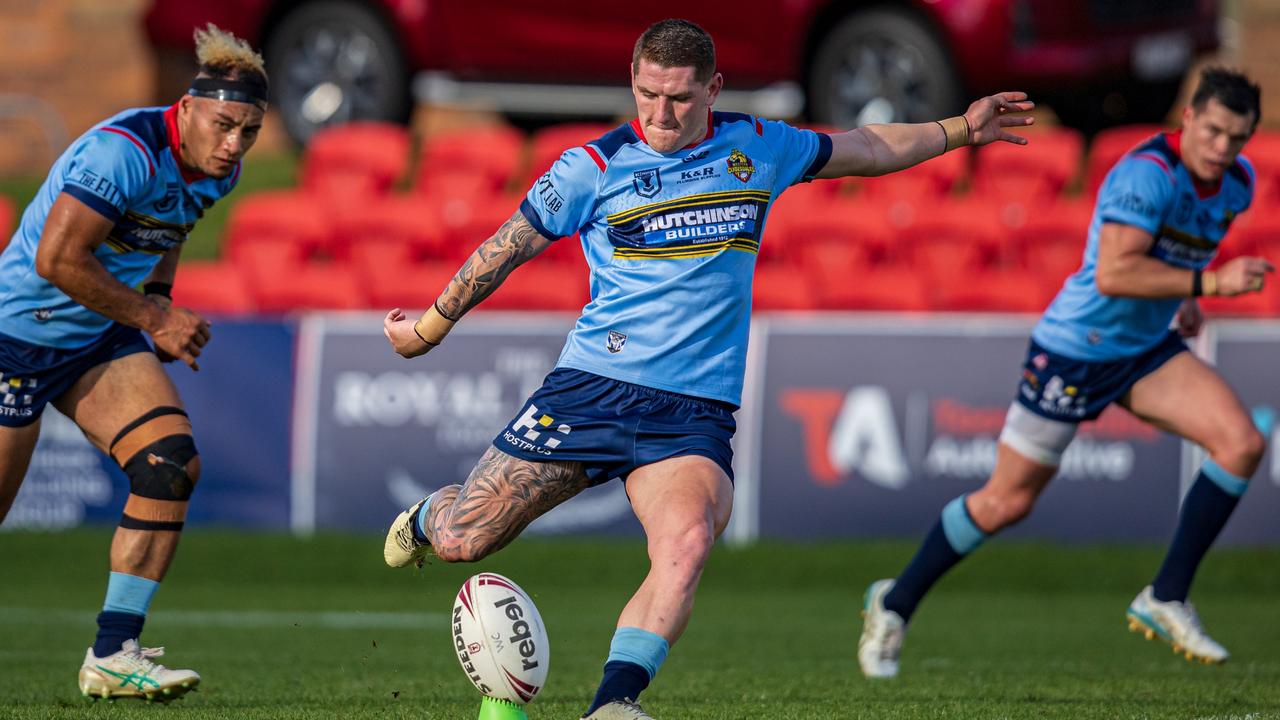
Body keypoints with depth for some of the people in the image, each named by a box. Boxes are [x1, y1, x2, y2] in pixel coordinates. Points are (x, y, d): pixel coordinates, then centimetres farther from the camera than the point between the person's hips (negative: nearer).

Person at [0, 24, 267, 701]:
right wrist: (152, 318, -22)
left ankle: (112, 655, -8)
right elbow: (56, 259, -31)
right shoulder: (125, 152, -27)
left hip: (103, 340, 8)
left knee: (173, 465, -12)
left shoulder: (217, 172, 1)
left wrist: (159, 294, 6)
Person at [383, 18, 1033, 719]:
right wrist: (430, 326, 19)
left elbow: (867, 149, 27)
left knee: (686, 540, -30)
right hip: (590, 388, -1)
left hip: (696, 411, 1)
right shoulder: (592, 168, -1)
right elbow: (505, 247, 11)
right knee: (462, 542, -1)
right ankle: (429, 514, 37)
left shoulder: (758, 148, 8)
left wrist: (960, 130, 29)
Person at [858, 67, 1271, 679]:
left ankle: (1166, 600, -5)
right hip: (1074, 352, -7)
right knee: (1008, 501, 1)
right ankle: (896, 603, 22)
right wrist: (1208, 282, -37)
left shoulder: (1237, 183, 1)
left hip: (1148, 350, 7)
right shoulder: (1148, 173, -26)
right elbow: (1113, 274, -36)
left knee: (1243, 443, -13)